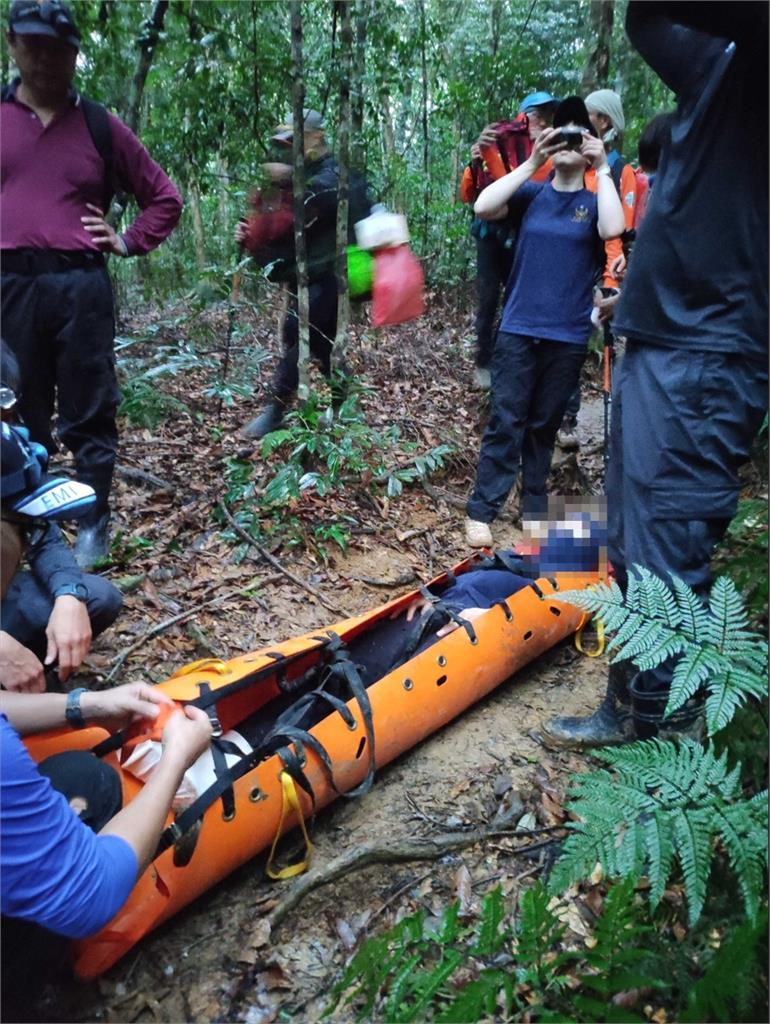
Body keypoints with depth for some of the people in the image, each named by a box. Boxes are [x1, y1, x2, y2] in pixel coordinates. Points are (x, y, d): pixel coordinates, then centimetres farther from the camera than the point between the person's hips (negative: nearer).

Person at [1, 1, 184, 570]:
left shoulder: (101, 127, 10)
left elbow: (165, 198, 16)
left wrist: (129, 242, 5)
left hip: (82, 287, -1)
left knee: (89, 414, 2)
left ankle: (95, 523, 12)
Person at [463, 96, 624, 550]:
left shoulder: (595, 201, 6)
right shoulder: (533, 193, 6)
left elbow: (613, 230, -17)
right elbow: (483, 207, -11)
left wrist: (604, 170, -10)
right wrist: (532, 162, -10)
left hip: (568, 336, 1)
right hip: (519, 328, -1)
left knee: (545, 425, 10)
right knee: (506, 422, -4)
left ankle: (534, 504, 22)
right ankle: (481, 511, 0)